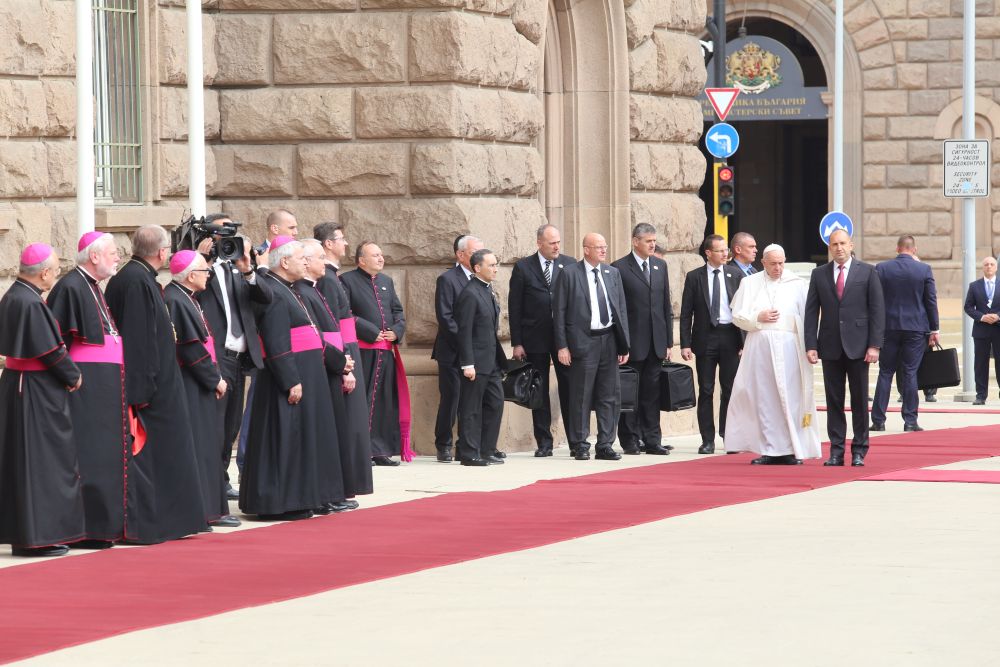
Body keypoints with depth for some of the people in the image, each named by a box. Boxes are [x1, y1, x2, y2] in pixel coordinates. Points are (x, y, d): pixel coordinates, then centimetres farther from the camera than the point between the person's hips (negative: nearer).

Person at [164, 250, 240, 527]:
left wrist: (215, 377, 11)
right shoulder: (175, 301, -17)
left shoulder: (186, 299, 16)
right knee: (197, 446, -8)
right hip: (190, 388, -11)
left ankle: (211, 509, 16)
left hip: (200, 388, 11)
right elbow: (191, 348, -20)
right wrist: (214, 379, -13)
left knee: (208, 446, 12)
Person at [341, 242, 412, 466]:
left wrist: (396, 330, 0)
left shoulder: (386, 281, 19)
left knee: (386, 401, 7)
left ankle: (382, 450, 12)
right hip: (362, 351, -7)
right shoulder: (347, 281, -3)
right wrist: (372, 332, -14)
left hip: (387, 351, 7)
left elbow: (398, 311, 21)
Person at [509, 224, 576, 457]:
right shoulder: (523, 267, 1)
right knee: (539, 391, 5)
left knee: (569, 388, -1)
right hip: (535, 339, 0)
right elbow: (515, 307, 1)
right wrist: (517, 343, -3)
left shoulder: (570, 265, 5)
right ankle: (544, 442, 11)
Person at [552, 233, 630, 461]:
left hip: (609, 339, 5)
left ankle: (605, 446, 12)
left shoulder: (612, 273, 11)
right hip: (583, 341, -5)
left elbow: (621, 309, 12)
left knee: (610, 396, 6)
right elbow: (559, 312, -4)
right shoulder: (570, 274, -3)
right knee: (581, 396, -1)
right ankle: (580, 446, 6)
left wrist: (624, 345, 6)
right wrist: (562, 346, -10)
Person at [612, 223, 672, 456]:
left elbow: (666, 305, 14)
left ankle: (652, 440, 9)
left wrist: (668, 341, 10)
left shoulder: (660, 266, 12)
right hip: (632, 342, -5)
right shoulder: (620, 268, -5)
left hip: (656, 342, 5)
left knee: (652, 393, 6)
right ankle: (630, 440, 8)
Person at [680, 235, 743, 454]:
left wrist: (745, 341, 0)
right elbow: (686, 313, 2)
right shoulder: (694, 277, 3)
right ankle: (707, 440, 6)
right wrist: (685, 344, -6)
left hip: (730, 337, 1)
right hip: (705, 338, -1)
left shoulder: (735, 276, 7)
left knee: (731, 388, 1)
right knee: (706, 390, 2)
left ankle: (729, 436, 9)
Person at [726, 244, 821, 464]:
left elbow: (807, 317, 4)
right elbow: (738, 316, 8)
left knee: (790, 397, -5)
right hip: (759, 345, 1)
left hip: (788, 347, -1)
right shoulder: (749, 283, 11)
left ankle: (791, 450, -2)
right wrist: (759, 318, -10)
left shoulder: (796, 284, 8)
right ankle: (769, 451, 2)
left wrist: (808, 347, -7)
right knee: (763, 398, -1)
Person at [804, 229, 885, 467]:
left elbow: (877, 309, -1)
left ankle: (859, 451, 8)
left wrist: (874, 345, -8)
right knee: (834, 400, 3)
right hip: (830, 347, 2)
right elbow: (811, 312, 6)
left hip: (857, 346, -2)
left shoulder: (867, 272, 2)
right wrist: (810, 345, -3)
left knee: (859, 400, 2)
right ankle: (836, 451, 7)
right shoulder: (819, 274, 8)